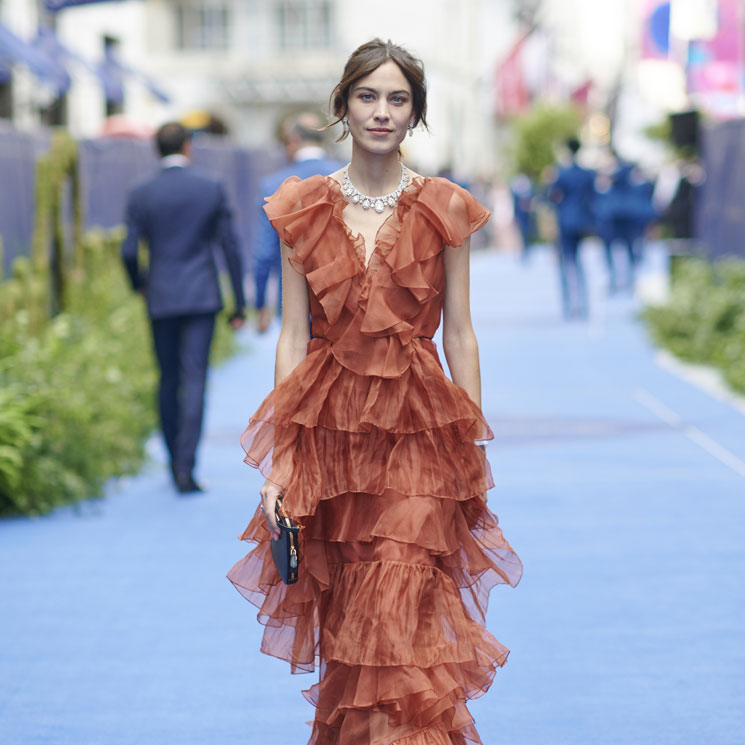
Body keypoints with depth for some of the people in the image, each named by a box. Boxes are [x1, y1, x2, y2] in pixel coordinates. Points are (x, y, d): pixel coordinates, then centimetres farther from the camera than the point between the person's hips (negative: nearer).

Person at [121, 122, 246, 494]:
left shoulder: (141, 196, -1)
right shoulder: (212, 189, -1)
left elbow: (129, 251, -5)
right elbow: (230, 246, 0)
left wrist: (139, 283, 17)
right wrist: (238, 305, 5)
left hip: (161, 298, 1)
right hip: (202, 296, -1)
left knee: (169, 380, 13)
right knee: (194, 380, -4)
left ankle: (176, 463, 20)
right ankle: (185, 466, -14)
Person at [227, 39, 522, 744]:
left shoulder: (444, 210, 3)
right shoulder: (304, 209, 5)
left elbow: (460, 334, 4)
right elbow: (293, 334, 4)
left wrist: (473, 449, 0)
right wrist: (279, 459, -1)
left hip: (418, 429, -2)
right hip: (328, 426, 2)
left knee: (402, 621, -11)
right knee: (343, 623, 8)